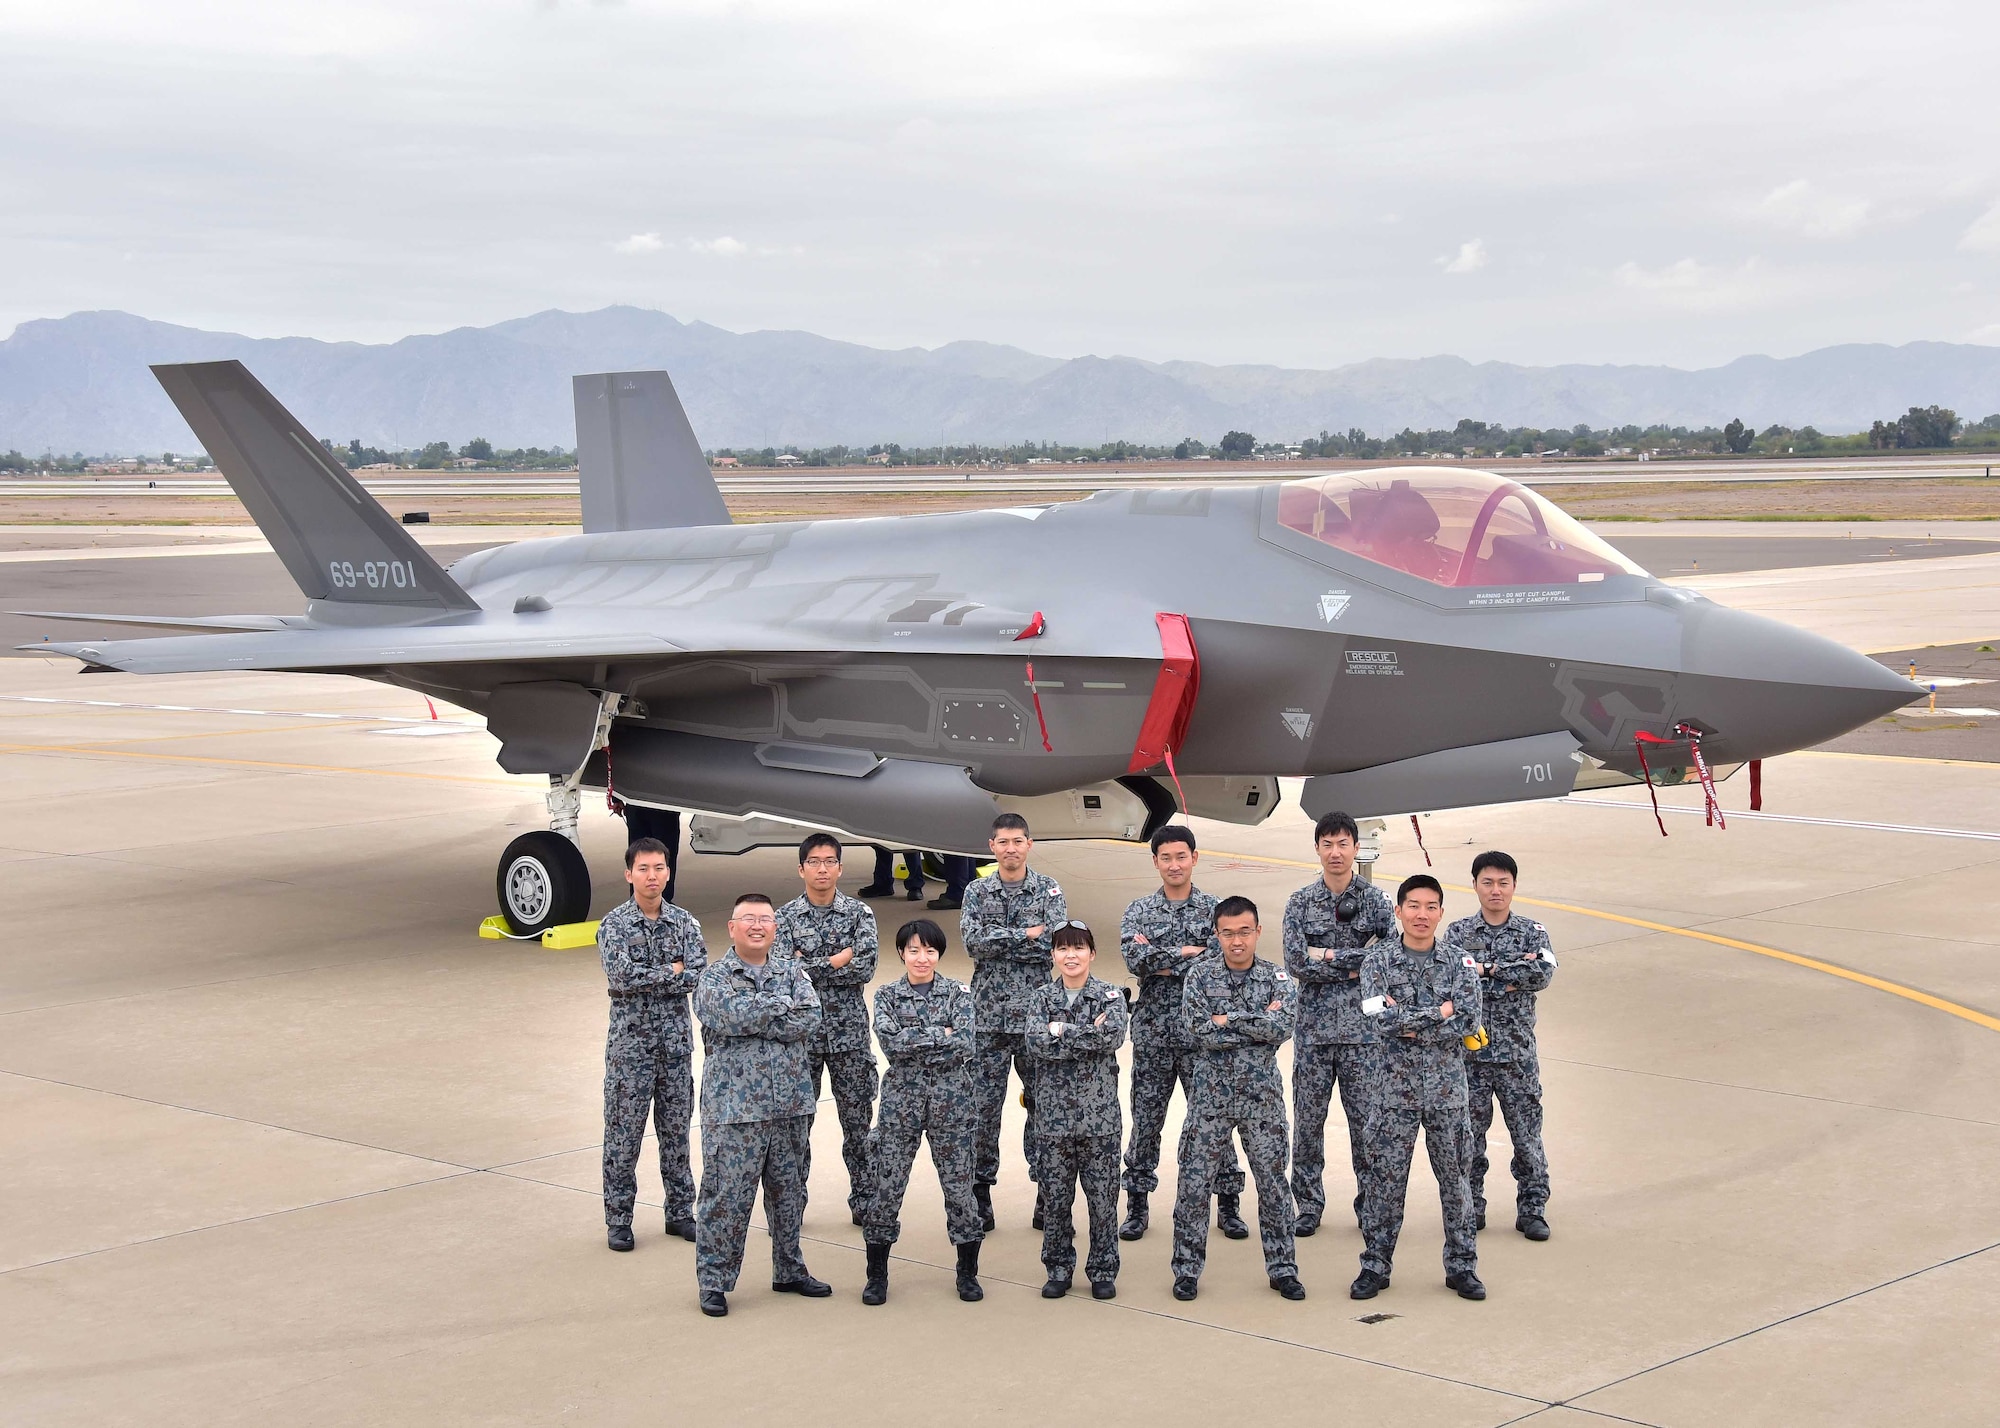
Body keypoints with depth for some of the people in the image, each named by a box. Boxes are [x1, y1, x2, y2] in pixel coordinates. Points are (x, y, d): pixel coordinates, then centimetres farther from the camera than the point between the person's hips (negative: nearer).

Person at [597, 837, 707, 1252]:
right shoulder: (615, 924, -5)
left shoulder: (684, 922, 4)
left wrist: (645, 980, -16)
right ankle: (618, 1219, 9)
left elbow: (699, 974, -8)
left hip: (676, 1039, 3)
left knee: (677, 1128, 10)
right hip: (630, 1041, -3)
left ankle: (680, 1211, 20)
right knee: (624, 1131, 1)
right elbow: (621, 977, -19)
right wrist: (672, 972, -12)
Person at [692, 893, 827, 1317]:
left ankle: (790, 1271, 28)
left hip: (791, 1104, 5)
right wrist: (782, 1004, -8)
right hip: (734, 1107, -4)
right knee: (727, 1195, -3)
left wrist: (756, 1022, -13)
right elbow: (734, 1016, -21)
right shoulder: (715, 977, -2)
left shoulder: (792, 972, 10)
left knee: (789, 1191, 14)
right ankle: (713, 1281, 6)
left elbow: (809, 1019, -7)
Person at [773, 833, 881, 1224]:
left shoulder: (859, 912, 1)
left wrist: (809, 967, -12)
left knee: (857, 1116, 5)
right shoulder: (786, 916, 1)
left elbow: (865, 970, -11)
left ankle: (863, 1198, 15)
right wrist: (836, 961, -13)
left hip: (849, 1030, 0)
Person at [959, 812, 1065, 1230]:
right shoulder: (977, 893, 7)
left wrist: (998, 941, -11)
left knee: (1042, 1101, 3)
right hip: (990, 1015, 0)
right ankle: (980, 1188, 10)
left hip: (1038, 1013, 0)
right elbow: (973, 942, -9)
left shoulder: (1049, 890, 5)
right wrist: (1027, 934, -14)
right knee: (984, 1103, 1)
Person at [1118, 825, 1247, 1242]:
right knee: (1146, 1118, 5)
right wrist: (1186, 952, -14)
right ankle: (1137, 1205, 14)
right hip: (1153, 1031, 1)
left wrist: (1161, 961, -10)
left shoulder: (1214, 910, 3)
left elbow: (1220, 962, -11)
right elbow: (1133, 959, -11)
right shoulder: (1138, 911, 6)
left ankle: (1228, 1204, 11)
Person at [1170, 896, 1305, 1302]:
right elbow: (1202, 1034, -13)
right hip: (1210, 1096, -1)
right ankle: (1187, 1269, 11)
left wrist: (1230, 1019, -17)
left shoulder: (1278, 978, 1)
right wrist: (1260, 1023, -13)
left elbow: (1284, 1027, -16)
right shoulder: (1199, 976, -1)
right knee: (1194, 1182, 1)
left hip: (1262, 1096, 1)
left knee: (1273, 1182, 6)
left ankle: (1282, 1268, 17)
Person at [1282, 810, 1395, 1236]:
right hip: (1313, 1028, 1)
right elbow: (1295, 963, -7)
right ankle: (1307, 1205, 14)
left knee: (1366, 1119, 2)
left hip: (1362, 1028, 0)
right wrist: (1355, 966, -10)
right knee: (1308, 1121, 4)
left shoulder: (1374, 899, 3)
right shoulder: (1300, 903, 3)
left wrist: (1331, 955, -11)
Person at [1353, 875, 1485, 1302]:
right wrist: (1438, 1013, -14)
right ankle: (1375, 1266, 14)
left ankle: (1462, 1265, 19)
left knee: (1455, 1177, 8)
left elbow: (1469, 1021, -11)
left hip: (1448, 1088, 1)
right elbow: (1380, 1019, -16)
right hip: (1397, 1086, -1)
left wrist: (1412, 1025, -16)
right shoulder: (1380, 959, -3)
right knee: (1386, 1178, 4)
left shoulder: (1459, 962, 0)